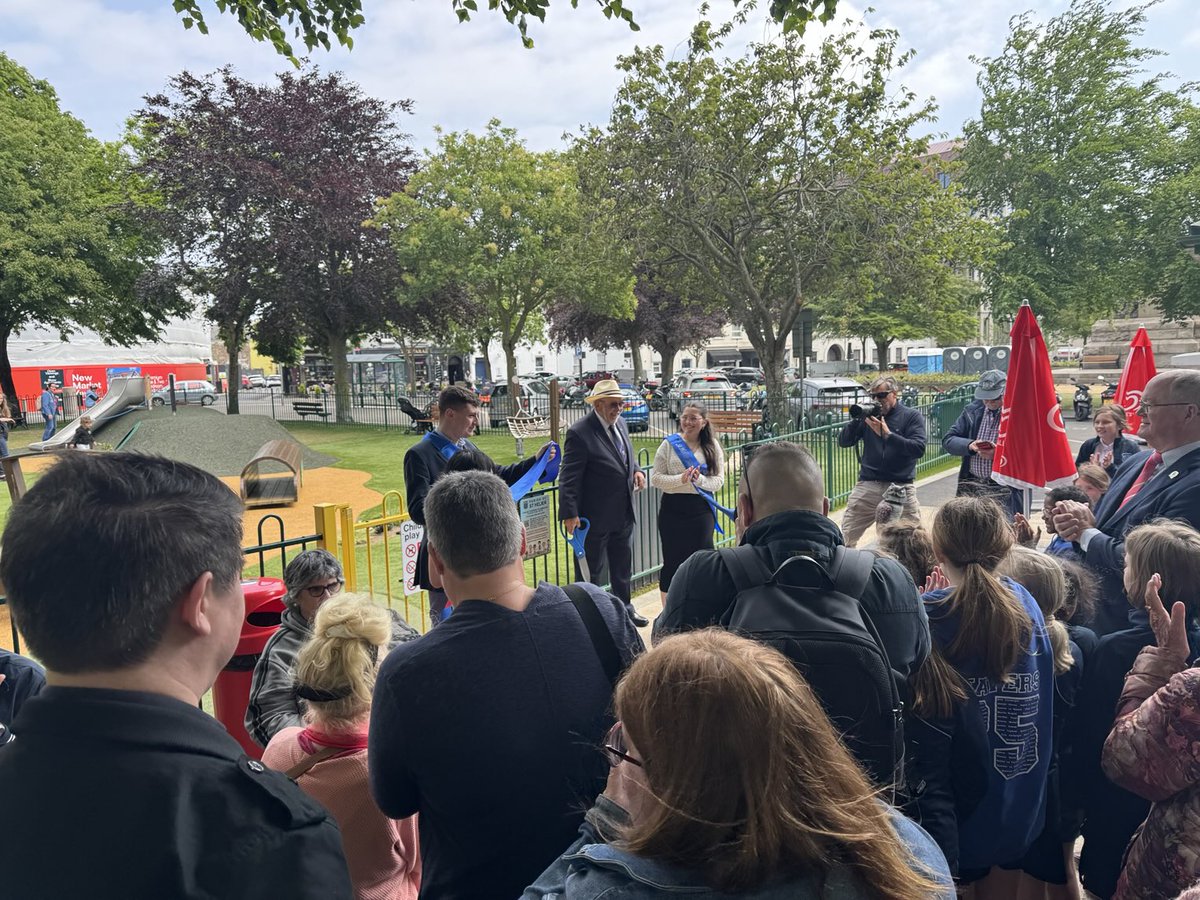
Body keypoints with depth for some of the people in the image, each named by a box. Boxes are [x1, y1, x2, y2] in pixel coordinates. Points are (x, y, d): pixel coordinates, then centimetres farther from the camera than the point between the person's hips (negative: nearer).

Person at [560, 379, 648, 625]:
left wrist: (636, 470, 1)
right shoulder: (579, 433, -20)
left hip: (623, 514, 8)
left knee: (623, 567, 23)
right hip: (594, 518, -8)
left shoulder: (619, 423, 5)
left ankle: (624, 608, 41)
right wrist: (570, 514, -24)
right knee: (590, 571, 8)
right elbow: (568, 478, -20)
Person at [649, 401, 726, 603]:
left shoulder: (712, 446, 4)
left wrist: (700, 480, -19)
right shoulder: (669, 444, -1)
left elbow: (719, 480, 0)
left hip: (701, 509, 1)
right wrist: (680, 479, -20)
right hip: (673, 508, -1)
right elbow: (655, 478, -4)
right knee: (672, 560, 6)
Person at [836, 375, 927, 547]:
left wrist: (887, 434, -20)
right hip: (867, 486, 2)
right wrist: (856, 419, -10)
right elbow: (843, 442, 5)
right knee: (845, 538, 1)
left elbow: (919, 449, -13)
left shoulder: (912, 416, 1)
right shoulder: (868, 414, 9)